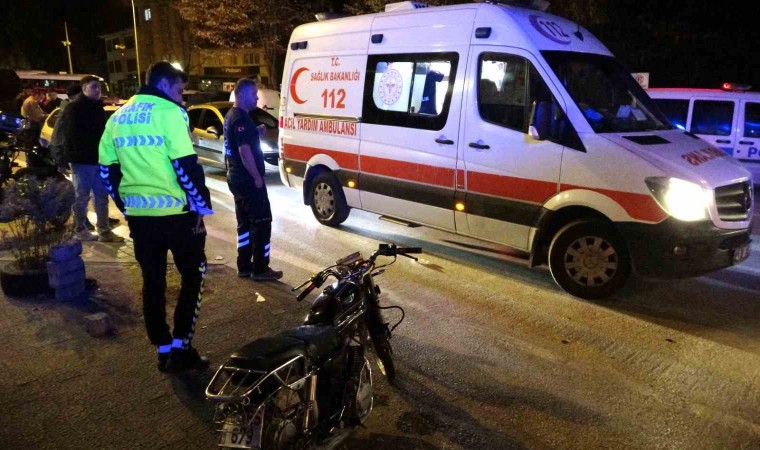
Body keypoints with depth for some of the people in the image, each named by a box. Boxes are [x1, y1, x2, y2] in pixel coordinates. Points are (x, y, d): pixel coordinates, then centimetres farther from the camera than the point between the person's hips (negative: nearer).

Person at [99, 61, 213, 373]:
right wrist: (202, 204, -8)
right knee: (193, 275, 8)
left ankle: (164, 351, 21)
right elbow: (186, 167, -16)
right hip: (175, 213, -6)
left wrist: (126, 206, 21)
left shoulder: (118, 117, 13)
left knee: (152, 281, 14)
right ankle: (180, 347, 6)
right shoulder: (169, 112, -9)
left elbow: (107, 170, 14)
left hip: (138, 215, 7)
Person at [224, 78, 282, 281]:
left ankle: (244, 267, 20)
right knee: (262, 223, -3)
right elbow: (244, 151, -24)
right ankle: (260, 269, 2)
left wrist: (256, 131, 11)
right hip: (248, 179, -10)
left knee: (245, 223, 14)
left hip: (237, 178, 10)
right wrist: (257, 178, -17)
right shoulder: (241, 118, -18)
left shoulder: (231, 115, 14)